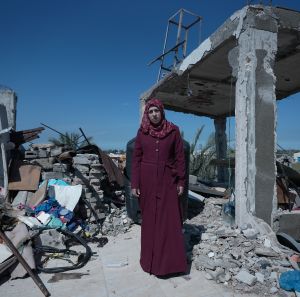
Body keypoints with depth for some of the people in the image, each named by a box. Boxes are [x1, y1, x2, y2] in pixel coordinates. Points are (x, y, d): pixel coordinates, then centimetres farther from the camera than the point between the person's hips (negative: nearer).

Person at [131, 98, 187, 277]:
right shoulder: (142, 132, 3)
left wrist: (181, 182, -2)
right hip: (147, 181, 1)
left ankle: (170, 262, 16)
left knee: (170, 221, 2)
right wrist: (135, 184, -2)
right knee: (149, 220, 8)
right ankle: (151, 260, 23)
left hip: (167, 181, -1)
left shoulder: (173, 131, 1)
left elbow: (180, 157, 2)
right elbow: (136, 159, 3)